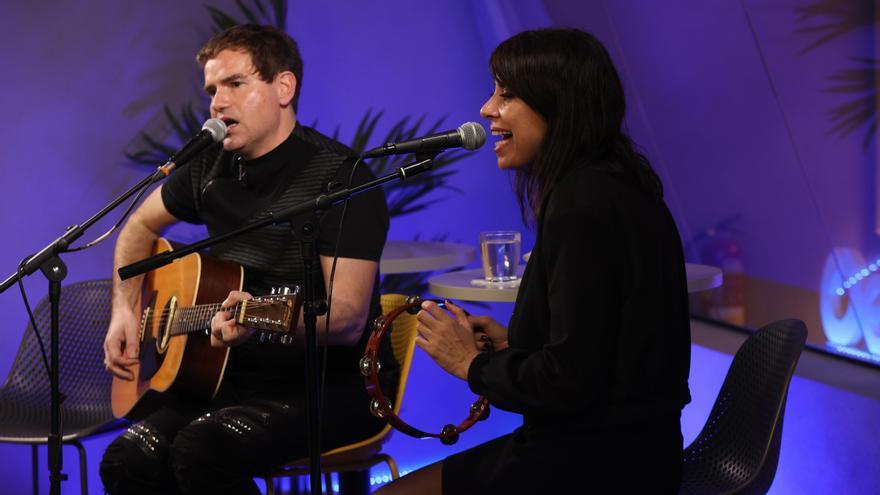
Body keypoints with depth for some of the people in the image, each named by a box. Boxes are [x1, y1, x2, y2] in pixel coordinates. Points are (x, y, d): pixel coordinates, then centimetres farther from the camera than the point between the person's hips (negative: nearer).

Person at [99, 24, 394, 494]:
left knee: (203, 448, -31)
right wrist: (125, 311, 12)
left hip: (336, 385, -6)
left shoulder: (341, 178, -13)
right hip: (241, 378, 6)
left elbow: (348, 319, -21)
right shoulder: (213, 167, 7)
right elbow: (141, 225, 27)